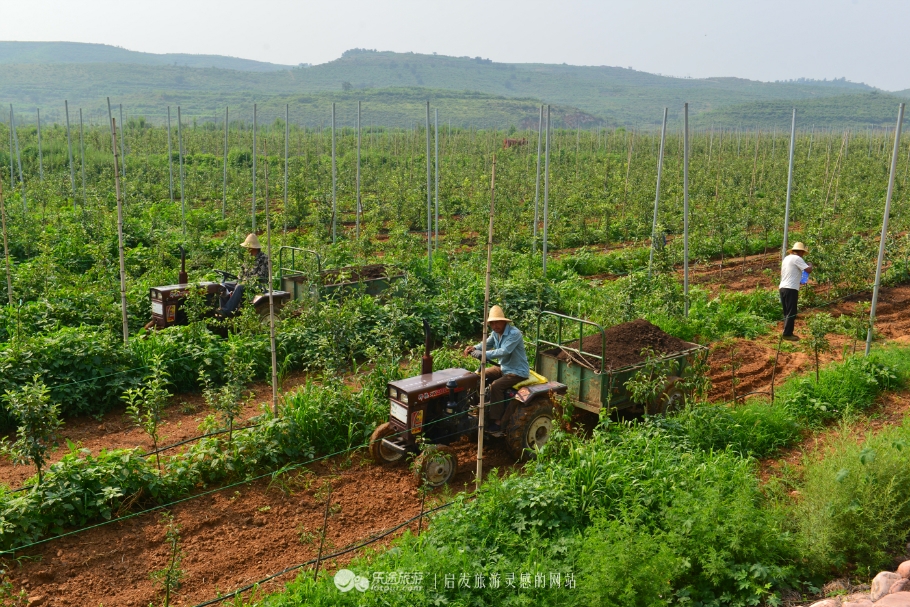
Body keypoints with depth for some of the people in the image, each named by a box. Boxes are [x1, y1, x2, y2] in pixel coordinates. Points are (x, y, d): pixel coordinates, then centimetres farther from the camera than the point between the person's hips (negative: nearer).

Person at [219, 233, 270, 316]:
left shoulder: (263, 258, -9)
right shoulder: (249, 257, 15)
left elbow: (260, 276, -16)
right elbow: (242, 272, 14)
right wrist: (238, 283, -3)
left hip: (259, 285, -9)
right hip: (244, 283, 9)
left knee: (240, 288, -35)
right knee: (225, 285, -2)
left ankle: (228, 311, -38)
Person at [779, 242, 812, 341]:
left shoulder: (786, 258, 18)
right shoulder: (797, 259, -8)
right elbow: (808, 270, -17)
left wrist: (798, 281, 25)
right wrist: (810, 265, 5)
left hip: (783, 287, 9)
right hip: (791, 289, -9)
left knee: (787, 312, 14)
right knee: (791, 313, -4)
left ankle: (787, 333, 17)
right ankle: (787, 334, -5)